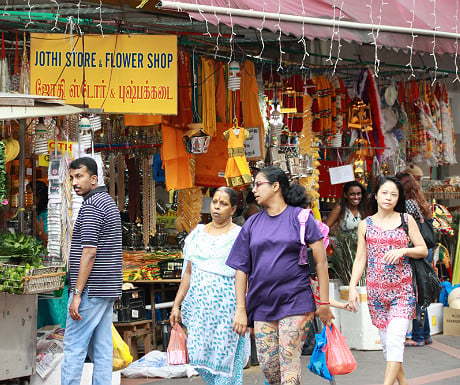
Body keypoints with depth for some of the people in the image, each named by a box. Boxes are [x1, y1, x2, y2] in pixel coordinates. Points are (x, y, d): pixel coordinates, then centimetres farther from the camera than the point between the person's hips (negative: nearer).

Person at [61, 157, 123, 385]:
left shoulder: (91, 206, -14)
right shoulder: (109, 202, 17)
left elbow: (89, 253, -20)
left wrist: (77, 293, -20)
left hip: (91, 289, -10)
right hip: (107, 290, 10)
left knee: (74, 347, -6)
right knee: (102, 349, 8)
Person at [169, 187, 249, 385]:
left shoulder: (239, 236, 0)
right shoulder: (198, 233, 14)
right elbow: (189, 272, 17)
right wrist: (177, 304, 12)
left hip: (227, 306, -5)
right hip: (199, 305, 5)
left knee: (225, 356, -4)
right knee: (199, 354, 3)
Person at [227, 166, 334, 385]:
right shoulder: (252, 224, 11)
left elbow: (320, 261, -1)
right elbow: (242, 268, 11)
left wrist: (324, 302, -6)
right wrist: (240, 309, 4)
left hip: (295, 302, -4)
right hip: (262, 306, 4)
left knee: (289, 361, -10)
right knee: (268, 365, 1)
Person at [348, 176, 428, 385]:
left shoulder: (406, 220, 4)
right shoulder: (365, 225, 8)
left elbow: (423, 250, 6)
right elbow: (360, 259, 8)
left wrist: (403, 250, -12)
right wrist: (352, 287, -2)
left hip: (402, 289, -2)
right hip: (376, 290, 2)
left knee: (395, 339, -16)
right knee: (385, 341, 5)